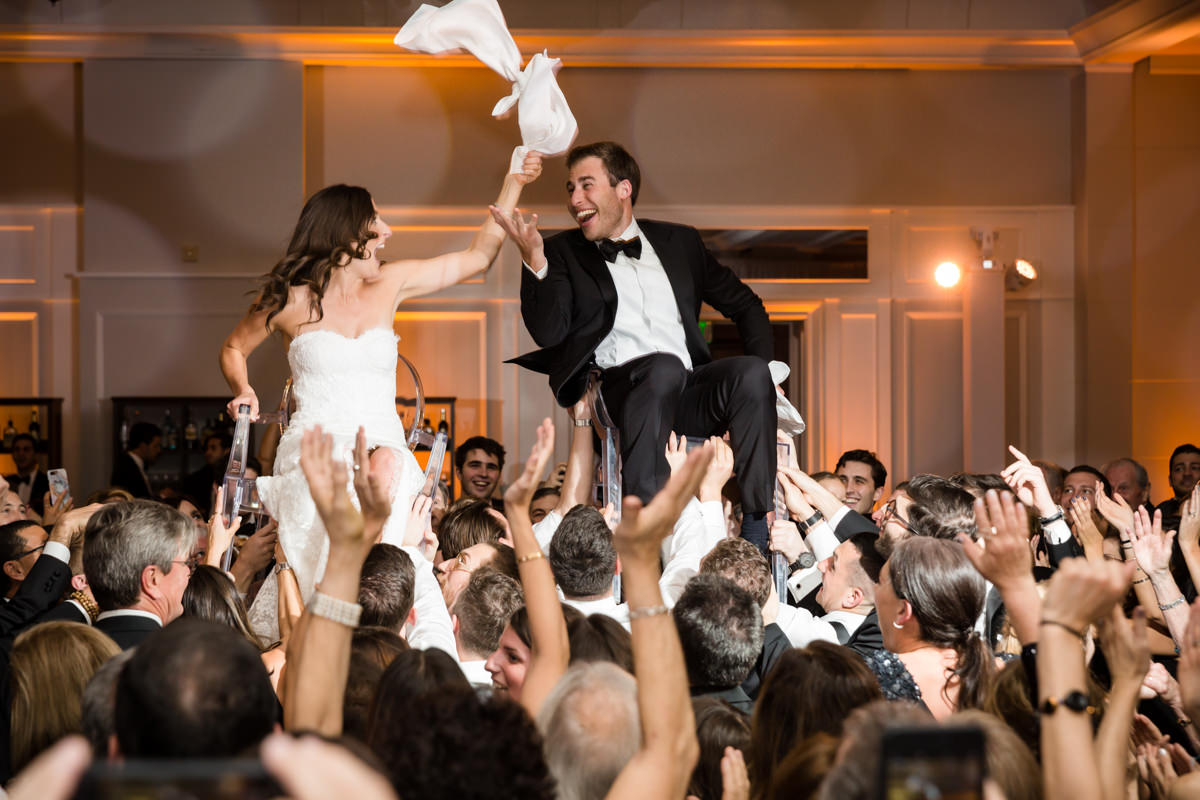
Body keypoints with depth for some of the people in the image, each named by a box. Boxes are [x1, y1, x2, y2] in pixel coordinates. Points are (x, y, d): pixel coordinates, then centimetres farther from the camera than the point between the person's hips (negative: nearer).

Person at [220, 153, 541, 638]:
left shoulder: (389, 285, 14)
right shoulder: (291, 299, 6)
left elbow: (478, 256, 19)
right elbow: (234, 348, 22)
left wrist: (513, 183, 15)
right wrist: (243, 392, 2)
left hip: (385, 449, 3)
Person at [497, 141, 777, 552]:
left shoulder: (680, 242, 24)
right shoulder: (563, 252, 16)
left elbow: (745, 305, 27)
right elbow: (548, 332, 1)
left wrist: (759, 373, 9)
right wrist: (536, 263, -13)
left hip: (688, 394, 3)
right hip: (622, 390, -3)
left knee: (750, 373, -28)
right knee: (664, 367, -36)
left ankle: (756, 532, -31)